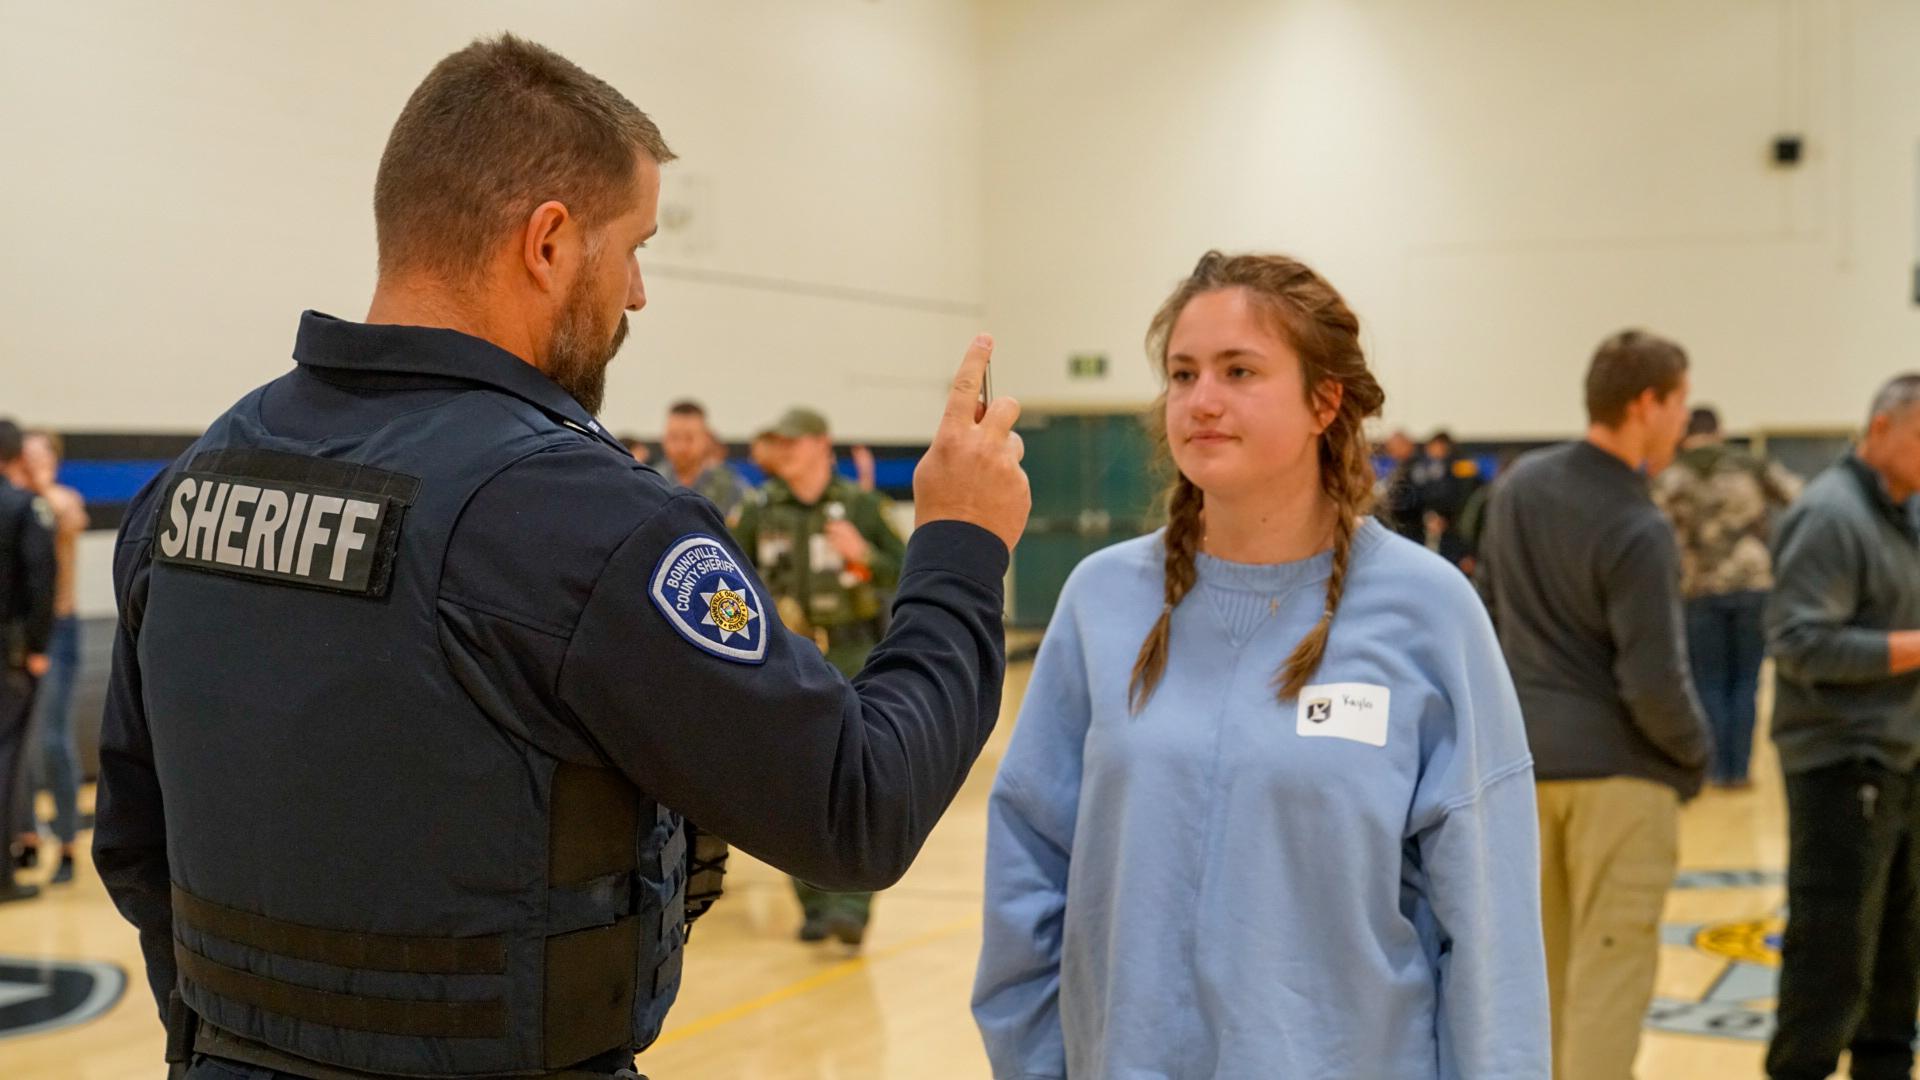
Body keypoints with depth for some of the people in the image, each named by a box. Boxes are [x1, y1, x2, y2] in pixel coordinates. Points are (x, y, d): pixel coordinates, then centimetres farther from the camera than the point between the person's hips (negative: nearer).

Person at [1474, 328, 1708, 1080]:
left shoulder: (1518, 483, 3)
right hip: (1618, 767, -7)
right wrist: (1696, 754, -1)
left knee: (1540, 963, 20)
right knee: (1608, 976, 0)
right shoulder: (1637, 530, -19)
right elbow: (1655, 687, -19)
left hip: (1525, 758, 7)